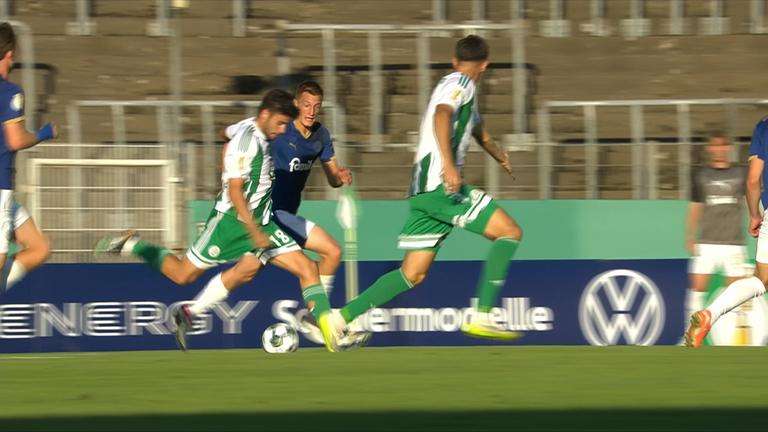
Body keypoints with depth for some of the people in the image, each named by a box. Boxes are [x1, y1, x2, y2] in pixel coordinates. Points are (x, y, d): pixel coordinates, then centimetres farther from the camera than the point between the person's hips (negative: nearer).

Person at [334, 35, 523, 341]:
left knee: (413, 274, 9)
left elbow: (478, 130, 48)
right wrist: (448, 163, -36)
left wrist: (499, 155, 66)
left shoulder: (453, 85, 28)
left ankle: (341, 317, 4)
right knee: (510, 232, -7)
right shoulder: (461, 83, -2)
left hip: (423, 191, 9)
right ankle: (482, 316, -16)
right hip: (441, 186, -9)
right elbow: (441, 115, -23)